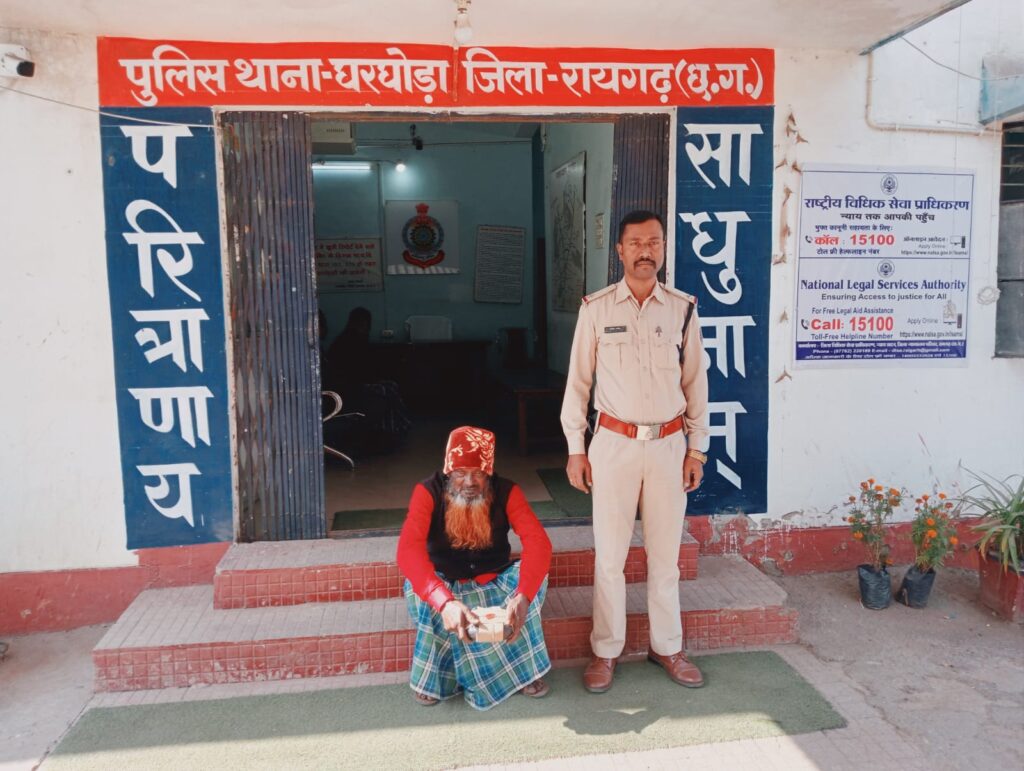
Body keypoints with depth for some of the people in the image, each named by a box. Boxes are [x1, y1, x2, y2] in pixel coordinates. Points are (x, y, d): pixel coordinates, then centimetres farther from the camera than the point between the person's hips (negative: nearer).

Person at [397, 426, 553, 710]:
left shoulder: (506, 492, -15)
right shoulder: (428, 492, -20)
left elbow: (538, 543, -29)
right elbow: (408, 551, -36)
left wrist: (522, 596, -49)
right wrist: (445, 602, -53)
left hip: (495, 585, 1)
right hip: (445, 587, -1)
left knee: (533, 571, -28)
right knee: (415, 586, -33)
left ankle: (520, 666, -9)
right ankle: (433, 674, -9)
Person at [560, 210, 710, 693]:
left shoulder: (682, 309, 3)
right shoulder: (596, 309, -2)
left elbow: (695, 381, 8)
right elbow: (578, 381, 2)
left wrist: (697, 449, 6)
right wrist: (575, 449, 0)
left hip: (669, 444, 2)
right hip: (614, 443, -1)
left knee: (665, 553, 11)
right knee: (609, 554, 5)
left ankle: (667, 647, 28)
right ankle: (605, 652, 21)